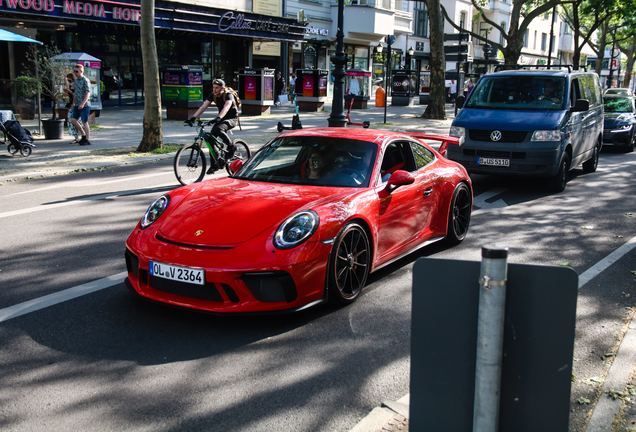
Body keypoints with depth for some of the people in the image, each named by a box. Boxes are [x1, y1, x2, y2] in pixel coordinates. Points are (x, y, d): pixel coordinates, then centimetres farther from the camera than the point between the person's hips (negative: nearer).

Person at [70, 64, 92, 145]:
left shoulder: (85, 81, -11)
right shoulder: (76, 80, 13)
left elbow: (88, 93, -18)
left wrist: (82, 104, -26)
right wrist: (74, 103, 21)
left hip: (84, 105, -8)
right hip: (77, 105, 8)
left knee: (85, 122, -3)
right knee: (73, 120, 4)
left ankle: (87, 140, 5)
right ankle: (83, 135, 17)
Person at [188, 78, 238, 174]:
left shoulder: (228, 95, -20)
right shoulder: (213, 95, -2)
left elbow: (226, 107, -39)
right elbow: (203, 106, -9)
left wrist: (218, 118, -56)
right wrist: (193, 117, -23)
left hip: (232, 119, -7)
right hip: (221, 119, 7)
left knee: (218, 129, -35)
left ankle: (231, 147, -13)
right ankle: (214, 165, 4)